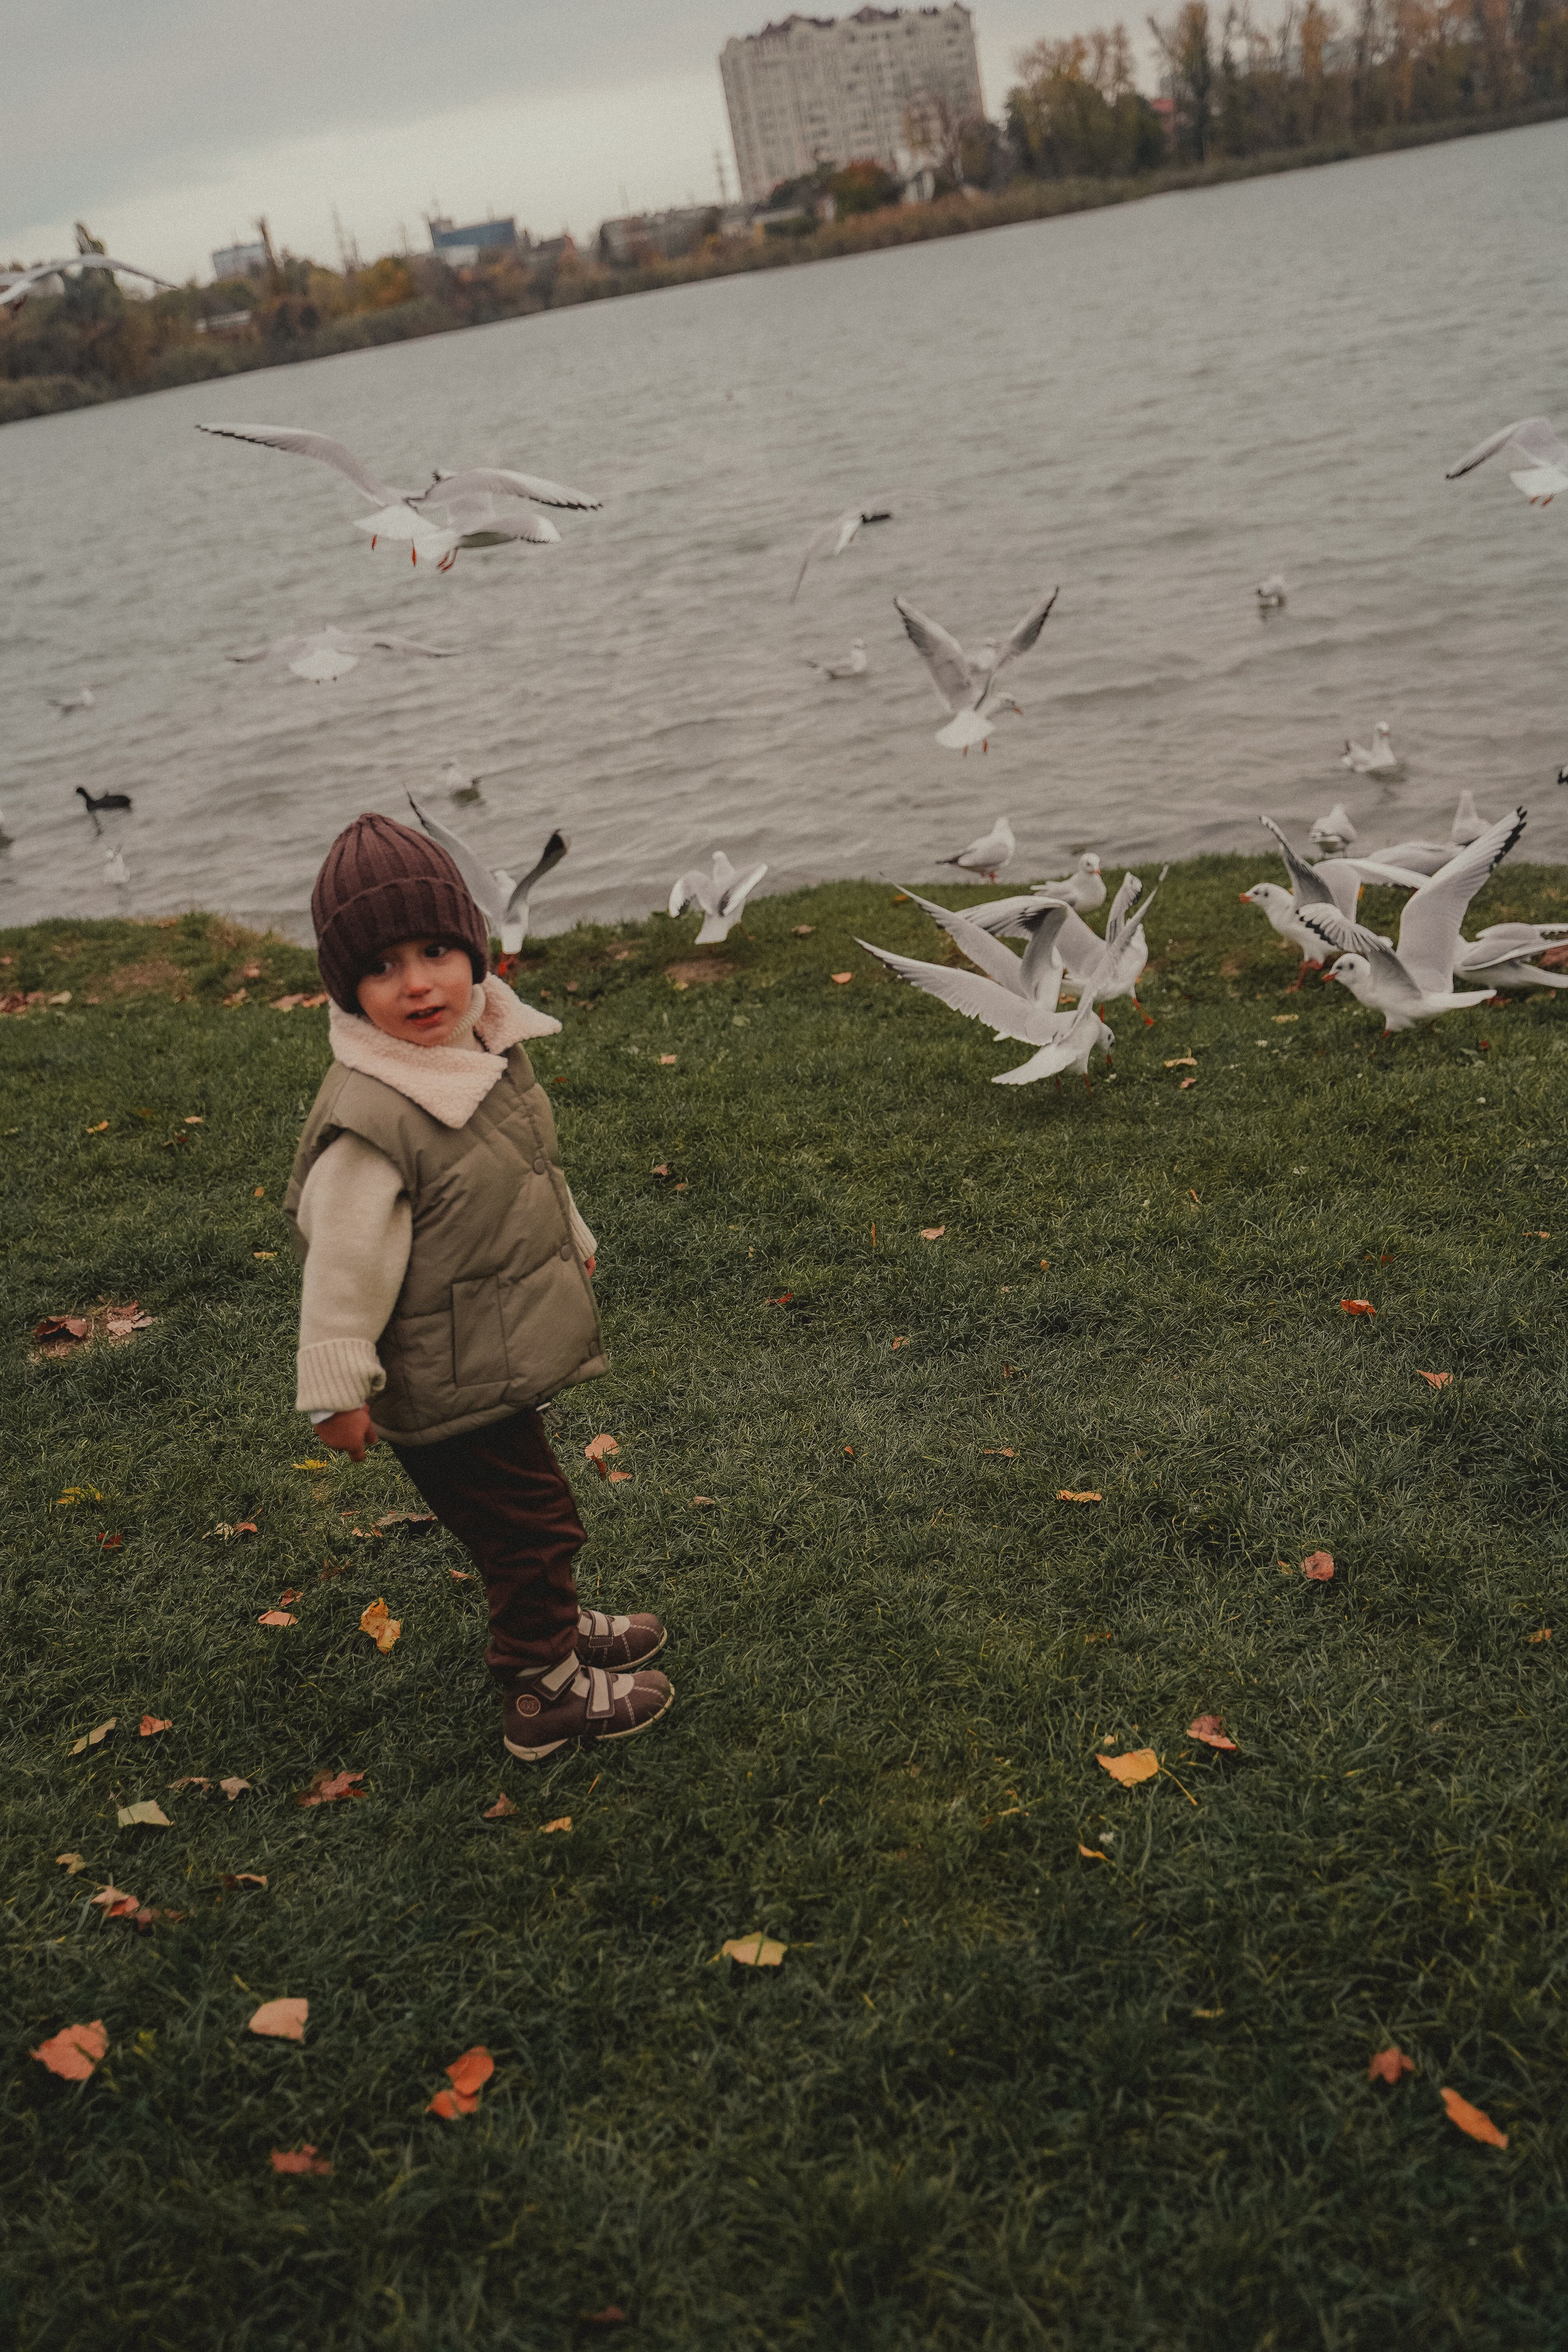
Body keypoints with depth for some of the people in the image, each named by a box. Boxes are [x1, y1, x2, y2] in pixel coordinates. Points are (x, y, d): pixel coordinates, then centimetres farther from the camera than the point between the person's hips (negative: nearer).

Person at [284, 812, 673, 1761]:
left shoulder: (490, 1046, -2)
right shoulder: (368, 1120, -30)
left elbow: (535, 1168, 16)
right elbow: (344, 1261, -23)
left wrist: (574, 1241, 30)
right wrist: (338, 1389, -18)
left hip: (503, 1358, 8)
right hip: (448, 1389, -8)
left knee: (523, 1517, 26)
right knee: (529, 1519, 6)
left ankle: (552, 1624, 49)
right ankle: (547, 1691, 25)